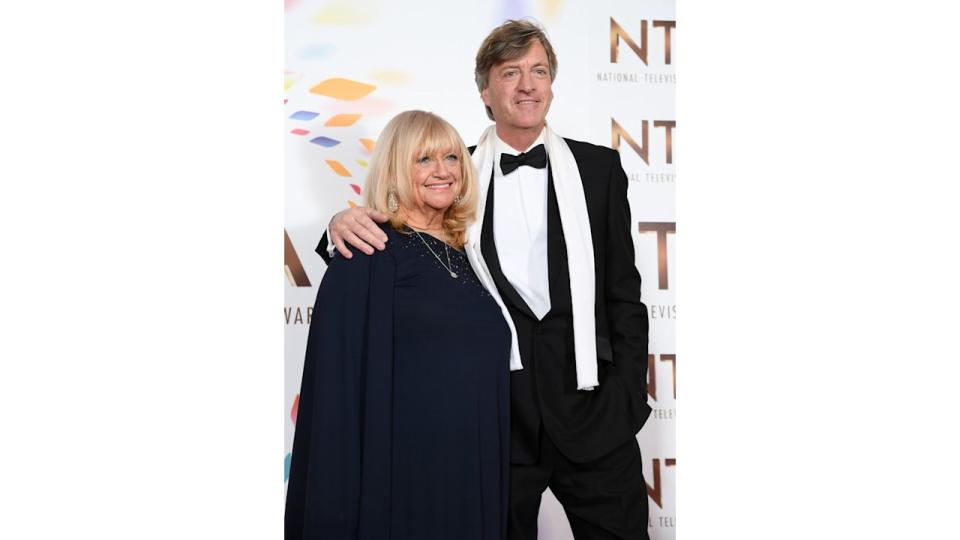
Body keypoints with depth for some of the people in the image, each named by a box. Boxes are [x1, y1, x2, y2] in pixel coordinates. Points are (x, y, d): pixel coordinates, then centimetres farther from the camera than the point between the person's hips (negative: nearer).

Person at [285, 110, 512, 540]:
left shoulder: (465, 256, 13)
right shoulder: (366, 255, -7)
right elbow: (339, 379, -12)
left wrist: (499, 476, 15)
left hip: (477, 475, 6)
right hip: (402, 476, -6)